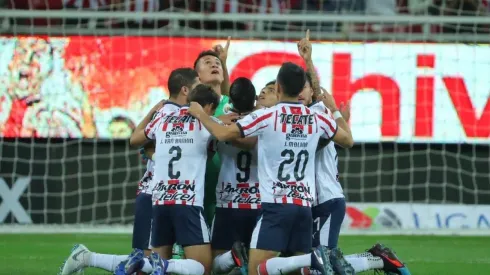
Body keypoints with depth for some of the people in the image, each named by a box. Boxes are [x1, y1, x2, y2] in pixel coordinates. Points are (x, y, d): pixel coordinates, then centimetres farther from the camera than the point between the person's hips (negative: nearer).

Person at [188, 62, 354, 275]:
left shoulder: (266, 117, -8)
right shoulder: (317, 119, 7)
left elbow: (222, 134, -9)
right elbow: (348, 141, 23)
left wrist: (200, 114, 10)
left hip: (276, 204, -5)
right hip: (305, 205, 5)